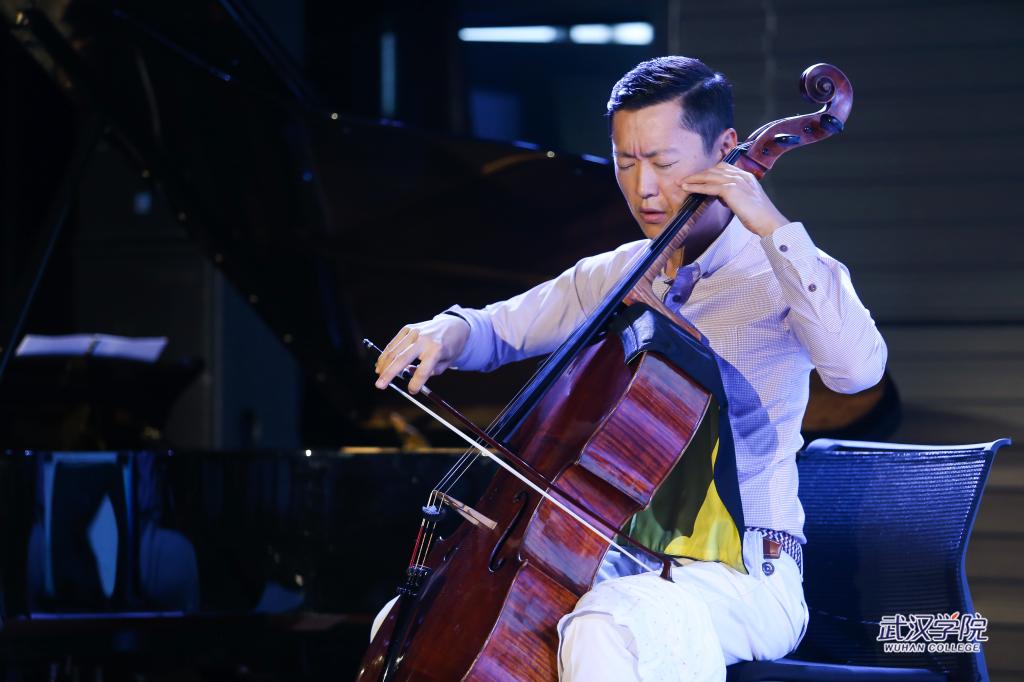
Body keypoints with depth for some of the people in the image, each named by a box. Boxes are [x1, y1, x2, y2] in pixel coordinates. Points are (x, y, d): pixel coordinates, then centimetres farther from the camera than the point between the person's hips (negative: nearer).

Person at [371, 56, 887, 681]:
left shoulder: (783, 273, -5)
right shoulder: (614, 276, 13)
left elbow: (858, 368, -26)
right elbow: (498, 331, 26)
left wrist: (775, 229, -24)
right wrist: (444, 334, 1)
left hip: (740, 575, -6)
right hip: (616, 562, 6)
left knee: (604, 630, -38)